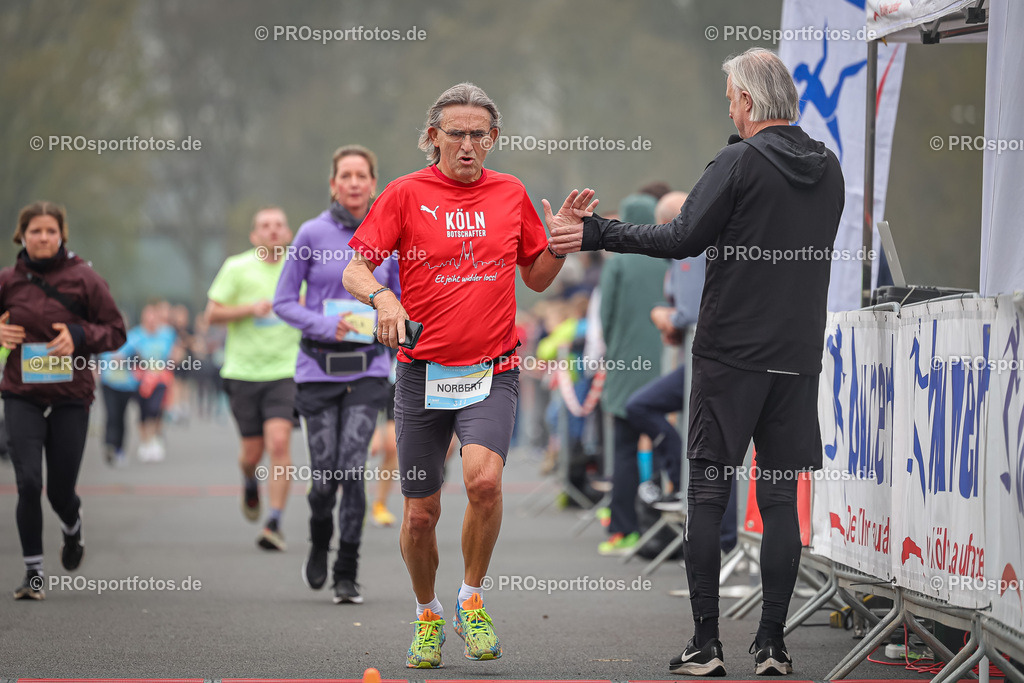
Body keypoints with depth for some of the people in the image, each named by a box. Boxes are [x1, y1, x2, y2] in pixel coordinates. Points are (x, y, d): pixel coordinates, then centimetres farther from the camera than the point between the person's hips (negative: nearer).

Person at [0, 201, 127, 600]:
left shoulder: (83, 279, -2)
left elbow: (116, 331, 2)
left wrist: (79, 335, -15)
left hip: (70, 397, 0)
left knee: (61, 490, 5)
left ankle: (73, 531, 42)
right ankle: (33, 573, -1)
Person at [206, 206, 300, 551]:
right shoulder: (236, 268, -2)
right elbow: (212, 314, -3)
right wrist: (251, 309, -16)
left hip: (284, 370, 0)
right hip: (243, 371, 0)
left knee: (279, 442, -17)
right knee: (252, 451, 5)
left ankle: (274, 522, -14)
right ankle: (249, 484, 42)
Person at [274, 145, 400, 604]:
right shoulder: (312, 234, -3)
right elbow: (284, 301, 1)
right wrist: (325, 326, -14)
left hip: (368, 367, 1)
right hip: (318, 367, -1)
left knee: (353, 465, -12)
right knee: (324, 472, -1)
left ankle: (347, 575, -2)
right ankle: (319, 545, 31)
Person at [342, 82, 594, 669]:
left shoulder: (511, 194, 8)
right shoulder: (406, 194, 0)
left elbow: (537, 278, 17)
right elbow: (354, 269, -3)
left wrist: (560, 243, -2)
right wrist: (382, 297, -23)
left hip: (492, 372, 0)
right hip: (422, 372, 0)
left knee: (484, 478, -25)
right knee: (421, 512, 5)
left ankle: (472, 601, -3)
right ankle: (427, 615, 30)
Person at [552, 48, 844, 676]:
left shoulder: (741, 161, -9)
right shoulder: (829, 169, 10)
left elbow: (684, 239, -14)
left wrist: (596, 233, -5)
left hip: (729, 355, -5)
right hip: (799, 358, 5)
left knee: (708, 494, 2)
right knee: (781, 497, 6)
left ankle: (706, 645, 0)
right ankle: (773, 647, 4)